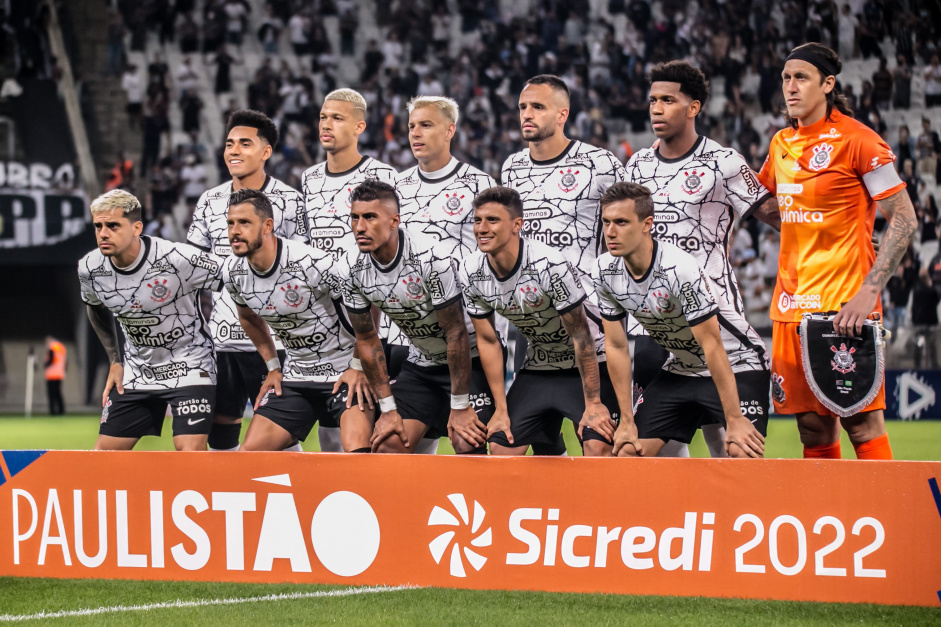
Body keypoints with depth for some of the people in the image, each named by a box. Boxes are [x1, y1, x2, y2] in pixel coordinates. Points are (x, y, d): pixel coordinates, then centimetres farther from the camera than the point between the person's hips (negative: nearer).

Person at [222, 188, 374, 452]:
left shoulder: (313, 263, -25)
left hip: (346, 372, -6)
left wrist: (359, 367, -14)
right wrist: (272, 367, 15)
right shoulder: (233, 272, -5)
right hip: (295, 378, 6)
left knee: (358, 452, -27)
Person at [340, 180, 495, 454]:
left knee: (468, 447, -21)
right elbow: (367, 340, 2)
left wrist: (460, 406, -19)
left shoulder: (432, 259, -28)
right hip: (420, 364, 6)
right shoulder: (354, 270, -10)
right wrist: (388, 407, 0)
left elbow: (456, 332, -23)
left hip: (470, 360, -6)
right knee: (388, 445, -6)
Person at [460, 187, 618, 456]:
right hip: (538, 368, 6)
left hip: (588, 365, -6)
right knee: (500, 447, 0)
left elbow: (580, 336, -22)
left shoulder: (550, 264, -28)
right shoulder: (471, 272, -10)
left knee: (598, 446, -24)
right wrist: (501, 409, 1)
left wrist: (592, 404, -20)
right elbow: (488, 341, 1)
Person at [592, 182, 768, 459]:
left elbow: (712, 346, -27)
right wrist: (626, 421, -2)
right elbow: (616, 346, -2)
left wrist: (734, 420, -25)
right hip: (679, 370, 6)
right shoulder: (604, 271, -11)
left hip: (736, 365, -6)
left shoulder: (680, 269, -30)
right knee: (628, 450, -4)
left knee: (742, 450, -26)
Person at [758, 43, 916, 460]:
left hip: (844, 304, -6)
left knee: (863, 424, -9)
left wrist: (870, 290, -19)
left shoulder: (856, 140, -8)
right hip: (791, 305, 6)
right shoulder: (782, 144, 12)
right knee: (814, 430, 5)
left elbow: (904, 219, -10)